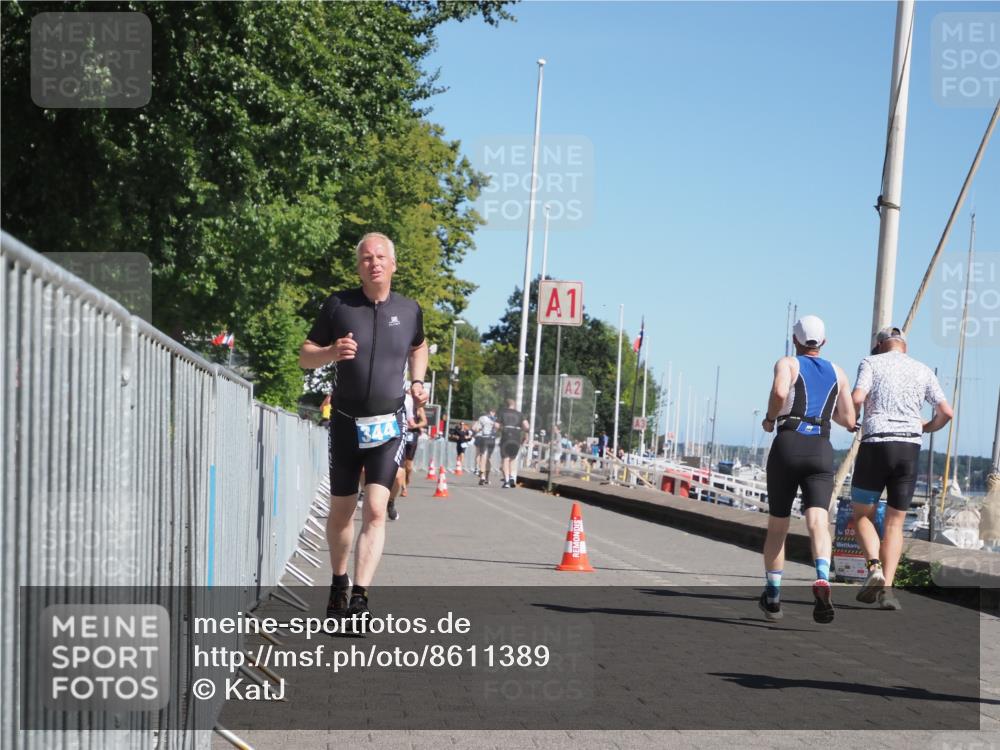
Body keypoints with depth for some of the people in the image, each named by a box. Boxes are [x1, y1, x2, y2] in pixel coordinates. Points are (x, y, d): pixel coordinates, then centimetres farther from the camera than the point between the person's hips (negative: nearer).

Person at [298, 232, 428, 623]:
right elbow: (305, 356, 2)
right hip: (346, 424, 1)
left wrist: (417, 382, 7)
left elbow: (418, 348, 24)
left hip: (388, 426, 0)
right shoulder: (338, 305, -3)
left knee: (375, 511, -14)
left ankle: (359, 598, -18)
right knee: (340, 512, 11)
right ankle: (339, 582, 33)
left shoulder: (409, 310, 2)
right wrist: (332, 352, -19)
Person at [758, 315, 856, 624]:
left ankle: (773, 596, 16)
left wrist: (769, 418, 1)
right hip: (822, 450, 2)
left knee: (777, 525, 11)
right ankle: (822, 578, -40)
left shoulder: (787, 363, 7)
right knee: (818, 521, -13)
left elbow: (780, 391, -16)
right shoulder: (837, 372, 19)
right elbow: (849, 421, 17)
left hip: (788, 445, -2)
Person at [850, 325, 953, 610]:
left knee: (862, 515, 13)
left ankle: (874, 567, -12)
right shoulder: (923, 370, 14)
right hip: (909, 448, 3)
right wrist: (927, 427, 27)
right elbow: (946, 412, 8)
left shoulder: (871, 363, 4)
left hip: (875, 445, -3)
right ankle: (887, 587, -4)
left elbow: (857, 397, -12)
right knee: (894, 522, 9)